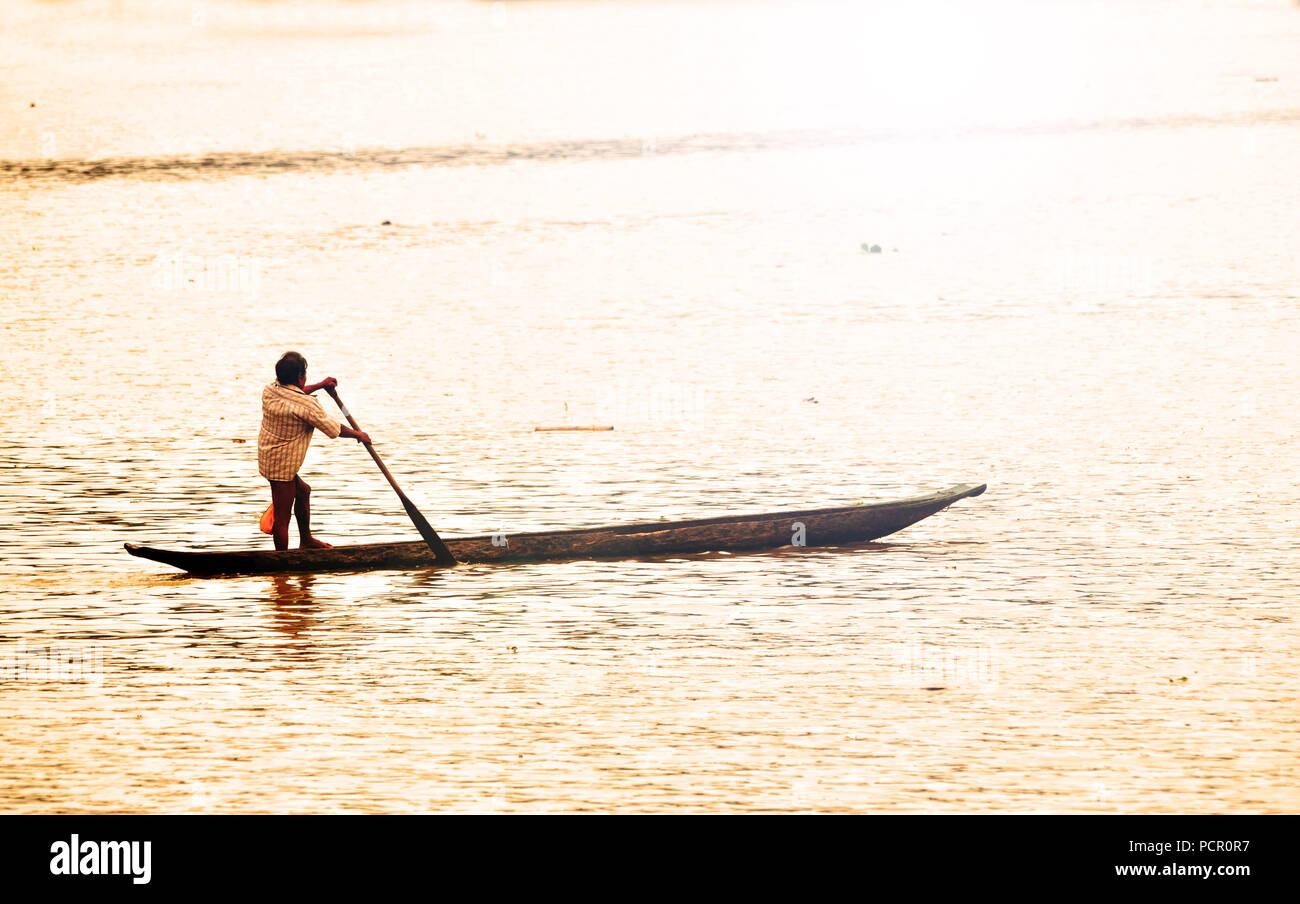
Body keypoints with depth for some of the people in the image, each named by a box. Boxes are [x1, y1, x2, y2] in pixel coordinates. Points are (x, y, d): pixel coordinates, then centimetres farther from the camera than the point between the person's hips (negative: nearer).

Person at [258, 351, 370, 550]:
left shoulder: (270, 391, 1)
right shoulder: (307, 405, -22)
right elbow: (334, 429, -11)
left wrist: (319, 385, 33)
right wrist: (358, 435, 7)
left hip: (267, 457, 9)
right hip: (283, 465, -9)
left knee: (303, 491, 30)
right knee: (282, 518, -3)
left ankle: (306, 539, 45)